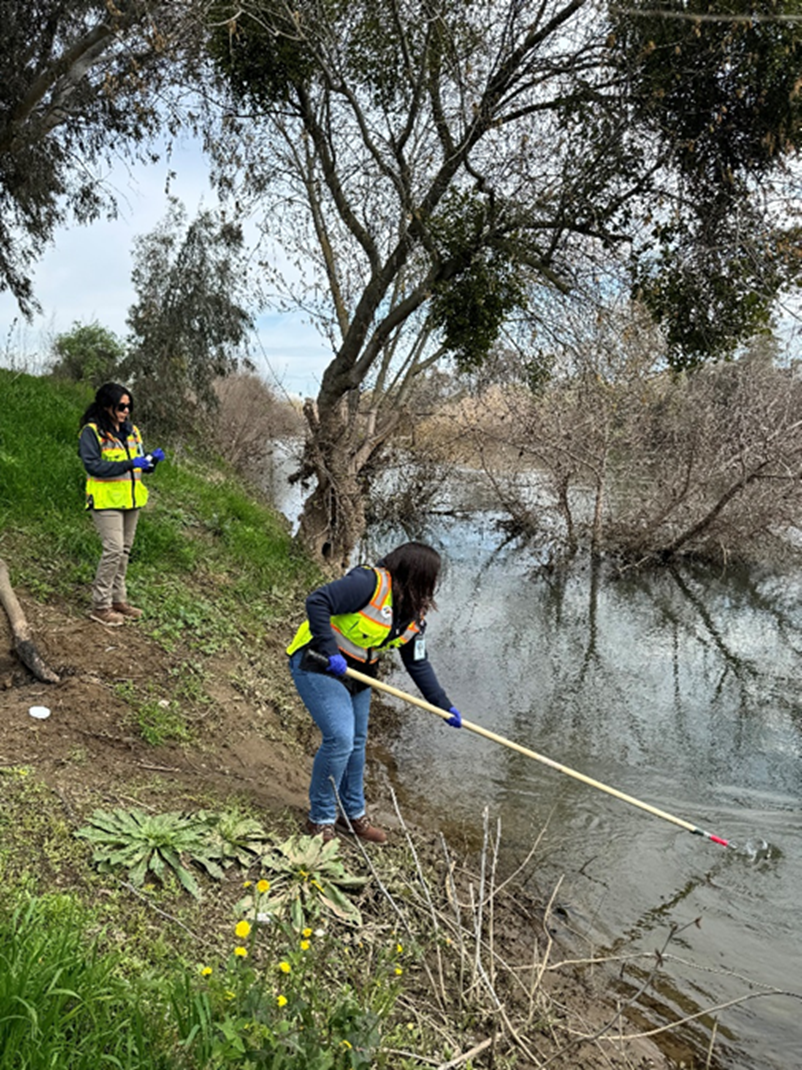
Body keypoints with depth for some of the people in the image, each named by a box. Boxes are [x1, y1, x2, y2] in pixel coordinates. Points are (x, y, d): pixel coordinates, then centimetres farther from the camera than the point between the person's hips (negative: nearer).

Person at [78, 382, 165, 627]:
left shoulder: (131, 431, 11)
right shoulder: (91, 432, -10)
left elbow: (140, 464, 16)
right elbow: (93, 466, -20)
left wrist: (152, 460, -7)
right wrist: (129, 464, -27)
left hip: (130, 499, 7)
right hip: (106, 500, -7)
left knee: (124, 550, 12)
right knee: (113, 549, -12)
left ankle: (118, 599, 23)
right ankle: (100, 606, -1)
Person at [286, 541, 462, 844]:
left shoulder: (415, 616, 2)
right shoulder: (371, 583, -25)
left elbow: (418, 663, 9)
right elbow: (317, 602, -31)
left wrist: (444, 705, 6)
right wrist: (330, 651, -33)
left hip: (357, 675, 9)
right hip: (317, 665, -8)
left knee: (356, 743, 15)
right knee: (339, 739, -14)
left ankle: (352, 814, 34)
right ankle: (320, 819, 6)